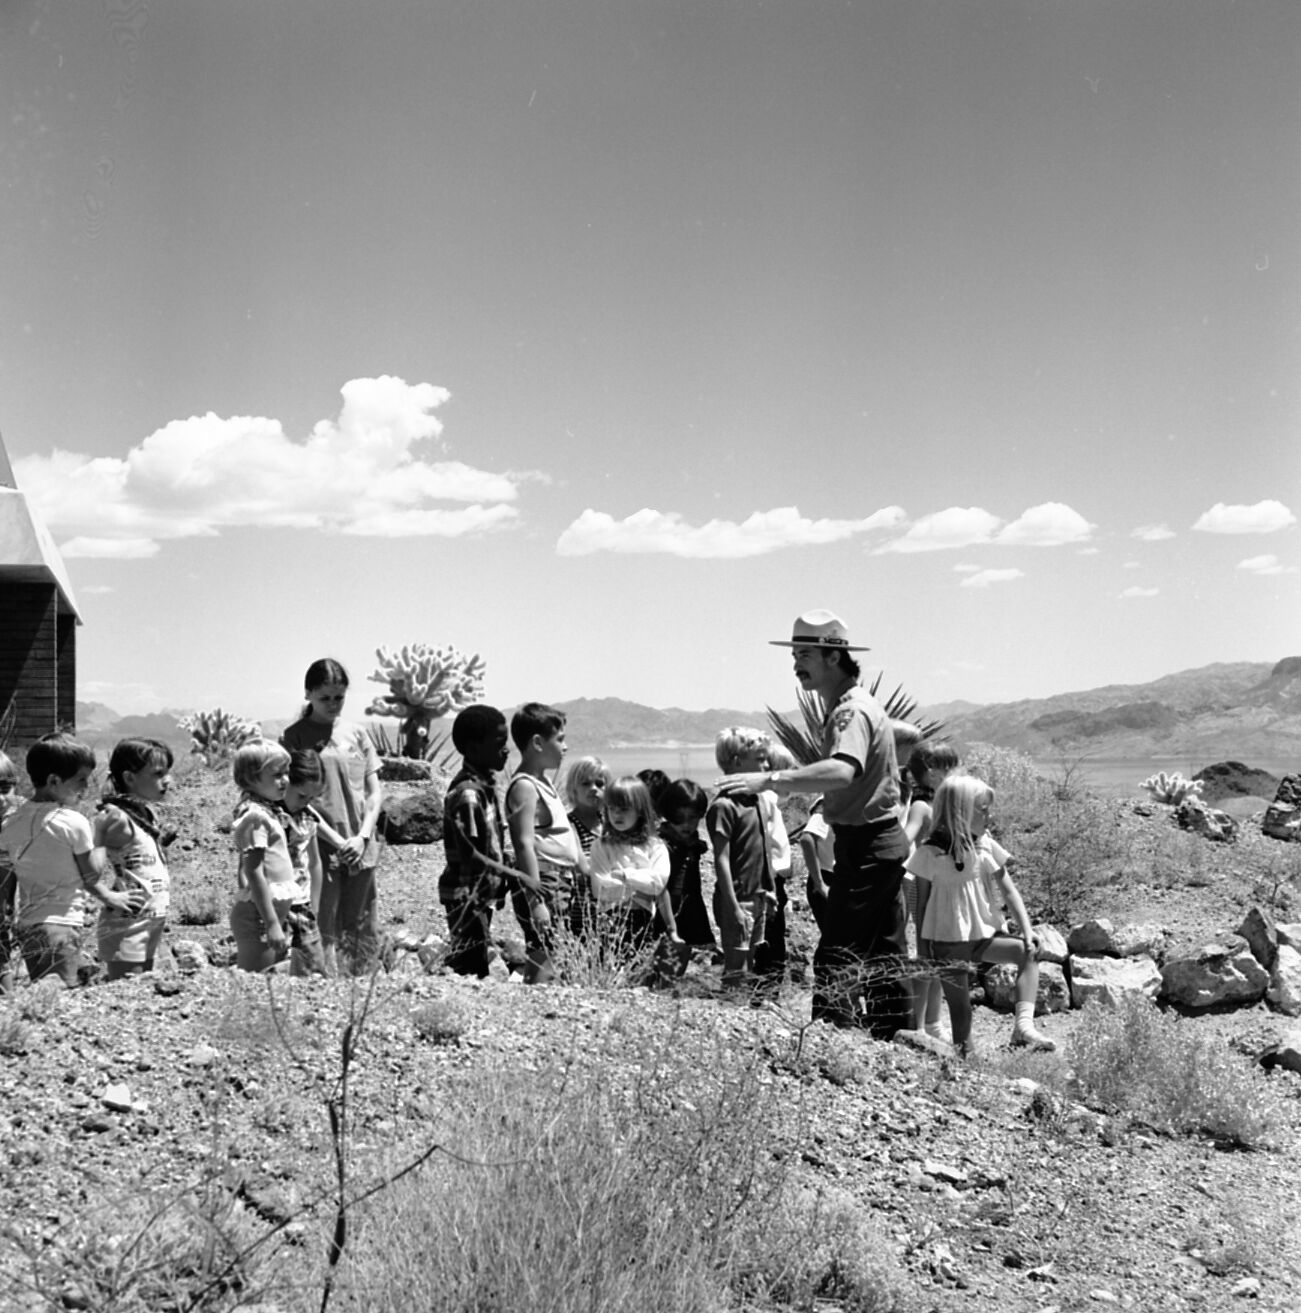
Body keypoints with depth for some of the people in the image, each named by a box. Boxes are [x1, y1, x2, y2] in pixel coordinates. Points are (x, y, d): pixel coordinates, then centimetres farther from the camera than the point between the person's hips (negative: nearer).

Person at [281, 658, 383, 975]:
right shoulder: (295, 737, -2)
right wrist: (338, 842, -13)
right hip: (321, 850, -4)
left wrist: (362, 837, -4)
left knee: (361, 935, 8)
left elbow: (375, 793, 11)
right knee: (323, 933, -4)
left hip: (361, 849, 4)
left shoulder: (357, 733, 11)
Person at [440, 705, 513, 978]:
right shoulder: (468, 792, -20)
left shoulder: (486, 785, 9)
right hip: (466, 895, -9)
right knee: (473, 967, -5)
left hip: (484, 893, 9)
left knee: (463, 964, 13)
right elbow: (467, 853, -22)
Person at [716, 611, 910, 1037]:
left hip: (865, 848, -11)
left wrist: (771, 779, -46)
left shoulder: (852, 712, -19)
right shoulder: (852, 705, 14)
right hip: (883, 842, 11)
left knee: (834, 960, -11)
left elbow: (843, 771, -39)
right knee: (882, 958, 16)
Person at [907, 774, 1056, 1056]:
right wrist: (924, 949, -1)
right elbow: (922, 903, -1)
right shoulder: (930, 853, -8)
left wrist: (1027, 930, -9)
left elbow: (1009, 891, 2)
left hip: (983, 935, 4)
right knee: (960, 1007, -2)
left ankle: (1023, 1024, -24)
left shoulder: (986, 846, 2)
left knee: (1028, 953, -16)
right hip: (946, 940, -4)